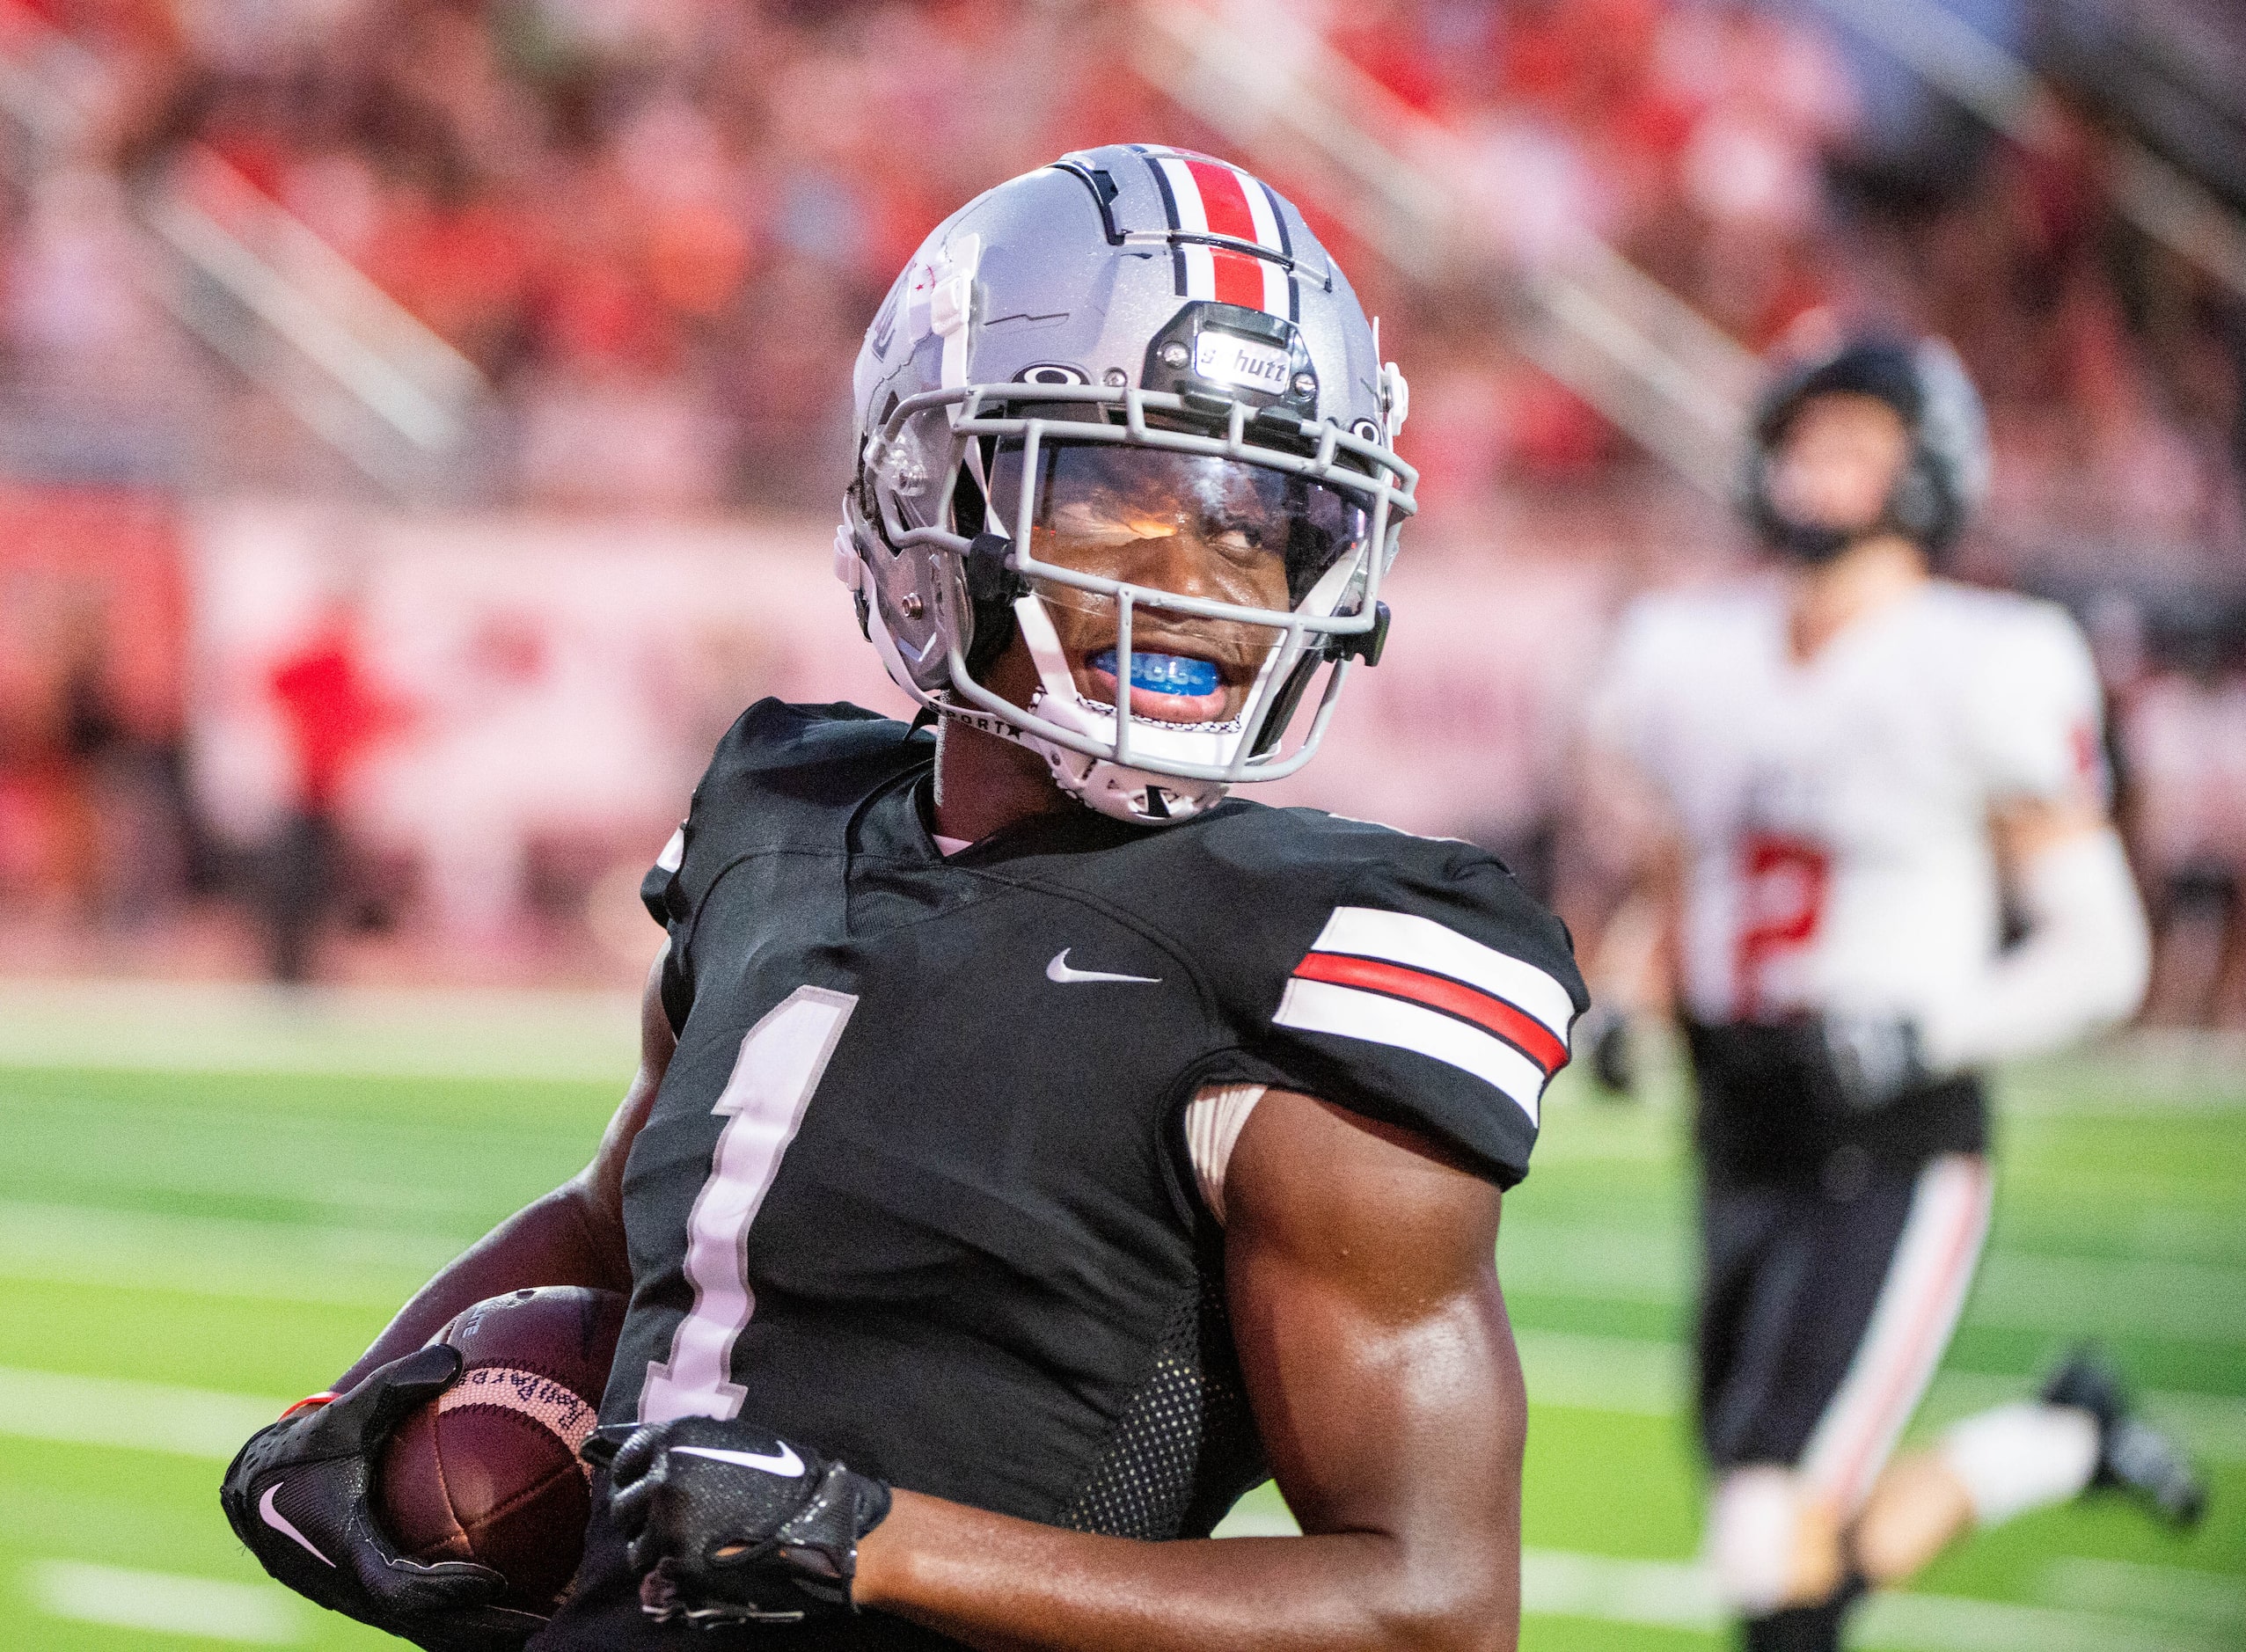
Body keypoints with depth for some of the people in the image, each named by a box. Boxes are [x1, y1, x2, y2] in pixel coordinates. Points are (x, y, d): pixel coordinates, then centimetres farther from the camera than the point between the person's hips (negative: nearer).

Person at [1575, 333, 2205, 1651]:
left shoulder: (1981, 673, -10)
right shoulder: (1690, 656, 7)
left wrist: (1934, 1028, -21)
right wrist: (1622, 994, 2)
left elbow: (2102, 950, -6)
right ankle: (2066, 1443, 38)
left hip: (1897, 1159, -6)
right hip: (1745, 1151, 6)